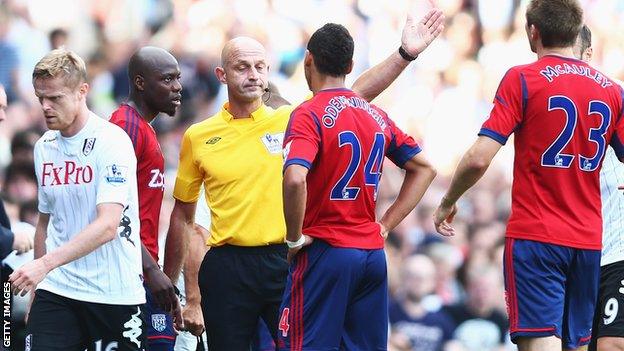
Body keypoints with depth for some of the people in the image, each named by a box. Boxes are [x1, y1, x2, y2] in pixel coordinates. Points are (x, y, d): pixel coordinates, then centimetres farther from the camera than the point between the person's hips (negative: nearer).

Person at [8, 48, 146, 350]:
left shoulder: (112, 141, -11)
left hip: (113, 293, -5)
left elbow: (108, 226, -21)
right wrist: (35, 285, 14)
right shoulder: (44, 147, 10)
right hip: (55, 292, 5)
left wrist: (45, 264, -29)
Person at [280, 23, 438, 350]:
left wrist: (295, 238, -13)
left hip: (324, 252, -6)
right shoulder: (376, 115, 11)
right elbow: (424, 168, 20)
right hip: (373, 255, 6)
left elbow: (295, 179, -27)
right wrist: (386, 224, 15)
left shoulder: (309, 114, -10)